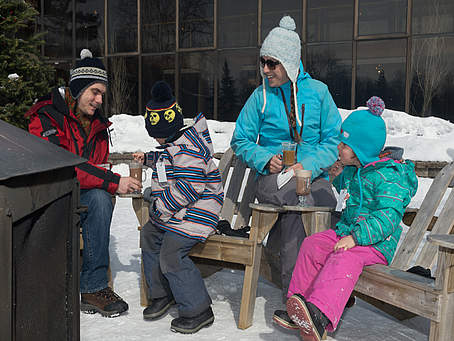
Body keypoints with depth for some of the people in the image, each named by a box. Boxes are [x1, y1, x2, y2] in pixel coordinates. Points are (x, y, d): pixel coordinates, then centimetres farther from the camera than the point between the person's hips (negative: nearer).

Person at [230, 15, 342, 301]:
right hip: (272, 175, -1)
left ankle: (276, 246, -16)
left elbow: (334, 140, 6)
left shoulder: (318, 91, 7)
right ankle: (293, 296, -31)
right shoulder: (261, 95, 7)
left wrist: (308, 165, -12)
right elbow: (241, 140, 12)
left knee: (325, 199, -35)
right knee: (295, 200, -34)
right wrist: (265, 159, -8)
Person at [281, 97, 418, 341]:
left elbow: (387, 218, -25)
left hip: (378, 242, -8)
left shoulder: (388, 175, -15)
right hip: (346, 230, 9)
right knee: (312, 245, -13)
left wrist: (356, 237, -35)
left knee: (344, 258, -35)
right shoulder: (353, 169, 13)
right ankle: (299, 307, -13)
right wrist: (338, 178, 13)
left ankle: (320, 314, -51)